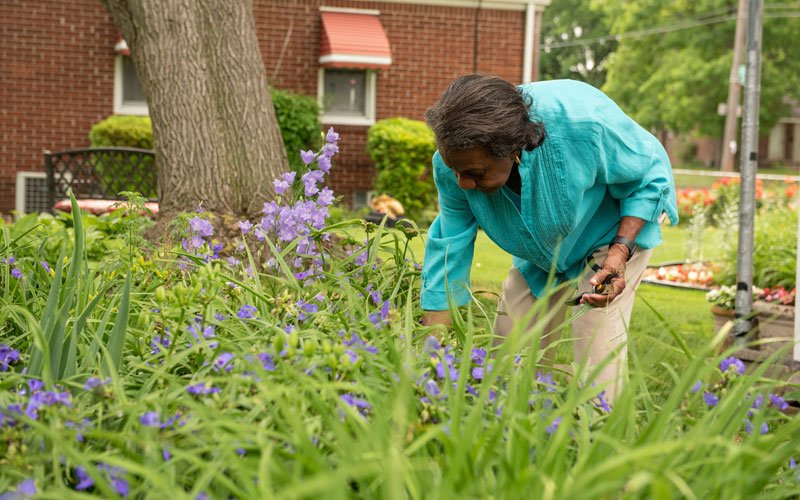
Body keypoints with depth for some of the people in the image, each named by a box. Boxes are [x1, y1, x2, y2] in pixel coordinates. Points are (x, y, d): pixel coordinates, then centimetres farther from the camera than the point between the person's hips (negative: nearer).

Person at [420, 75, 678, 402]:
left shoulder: (582, 121, -41)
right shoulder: (454, 161, -27)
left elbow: (651, 175, -22)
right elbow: (448, 250, -18)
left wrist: (621, 251, -35)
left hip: (620, 223, -4)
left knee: (598, 335, -21)